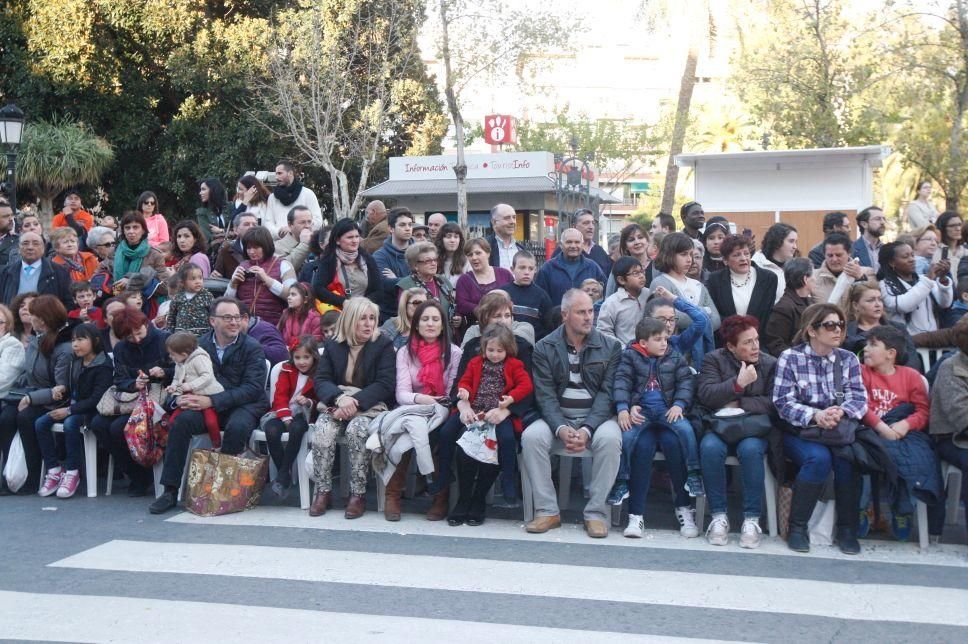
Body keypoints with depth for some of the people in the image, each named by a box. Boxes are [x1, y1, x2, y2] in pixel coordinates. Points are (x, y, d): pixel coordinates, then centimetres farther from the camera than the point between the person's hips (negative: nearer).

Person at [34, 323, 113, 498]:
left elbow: (97, 398, -19)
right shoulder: (74, 363, 13)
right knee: (40, 423, -13)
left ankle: (72, 472, -22)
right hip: (72, 406, 8)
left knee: (70, 424, -35)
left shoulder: (103, 366, -12)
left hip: (90, 411, -8)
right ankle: (54, 470, -9)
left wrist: (69, 410, -22)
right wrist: (60, 393, 1)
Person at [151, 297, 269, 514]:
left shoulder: (252, 348, -4)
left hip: (245, 405, -3)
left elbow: (253, 389, -14)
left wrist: (212, 401, -24)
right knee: (181, 421, -24)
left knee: (237, 427, -36)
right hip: (207, 405, 3)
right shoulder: (200, 345, 8)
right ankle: (170, 491, -17)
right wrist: (182, 397, -16)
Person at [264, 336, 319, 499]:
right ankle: (285, 475, -19)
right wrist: (286, 417, -14)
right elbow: (280, 395, 1)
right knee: (271, 431, -32)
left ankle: (282, 475, -28)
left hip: (304, 414, -1)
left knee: (297, 429, -37)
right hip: (283, 413, 1)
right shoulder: (287, 371, 9)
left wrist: (309, 402, -10)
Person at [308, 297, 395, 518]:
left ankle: (358, 494, -22)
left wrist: (355, 401, -21)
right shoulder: (333, 345, 11)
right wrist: (340, 398, -19)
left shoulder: (383, 346, 2)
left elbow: (385, 384, -8)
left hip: (370, 405, -2)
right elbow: (321, 379, 2)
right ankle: (323, 491, -16)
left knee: (356, 429, -33)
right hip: (337, 403, 3)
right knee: (322, 430, -28)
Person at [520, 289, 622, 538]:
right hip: (558, 418, 1)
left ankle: (596, 513, -20)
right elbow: (545, 395, -4)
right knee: (531, 436, -28)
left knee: (609, 439, -33)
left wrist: (587, 429, -19)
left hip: (596, 416, -1)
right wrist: (561, 429, -22)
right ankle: (547, 511, -18)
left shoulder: (610, 347, 3)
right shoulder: (544, 348, 4)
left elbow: (607, 394, -5)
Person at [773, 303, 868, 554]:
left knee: (847, 458, -29)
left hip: (839, 430, 3)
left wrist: (840, 412, -23)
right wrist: (814, 416, -25)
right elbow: (783, 402, -9)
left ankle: (847, 528, -11)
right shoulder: (790, 358, -1)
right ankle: (797, 527, -16)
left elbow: (859, 398, -1)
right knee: (819, 458, -32)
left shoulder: (848, 359, 10)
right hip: (798, 432, -3)